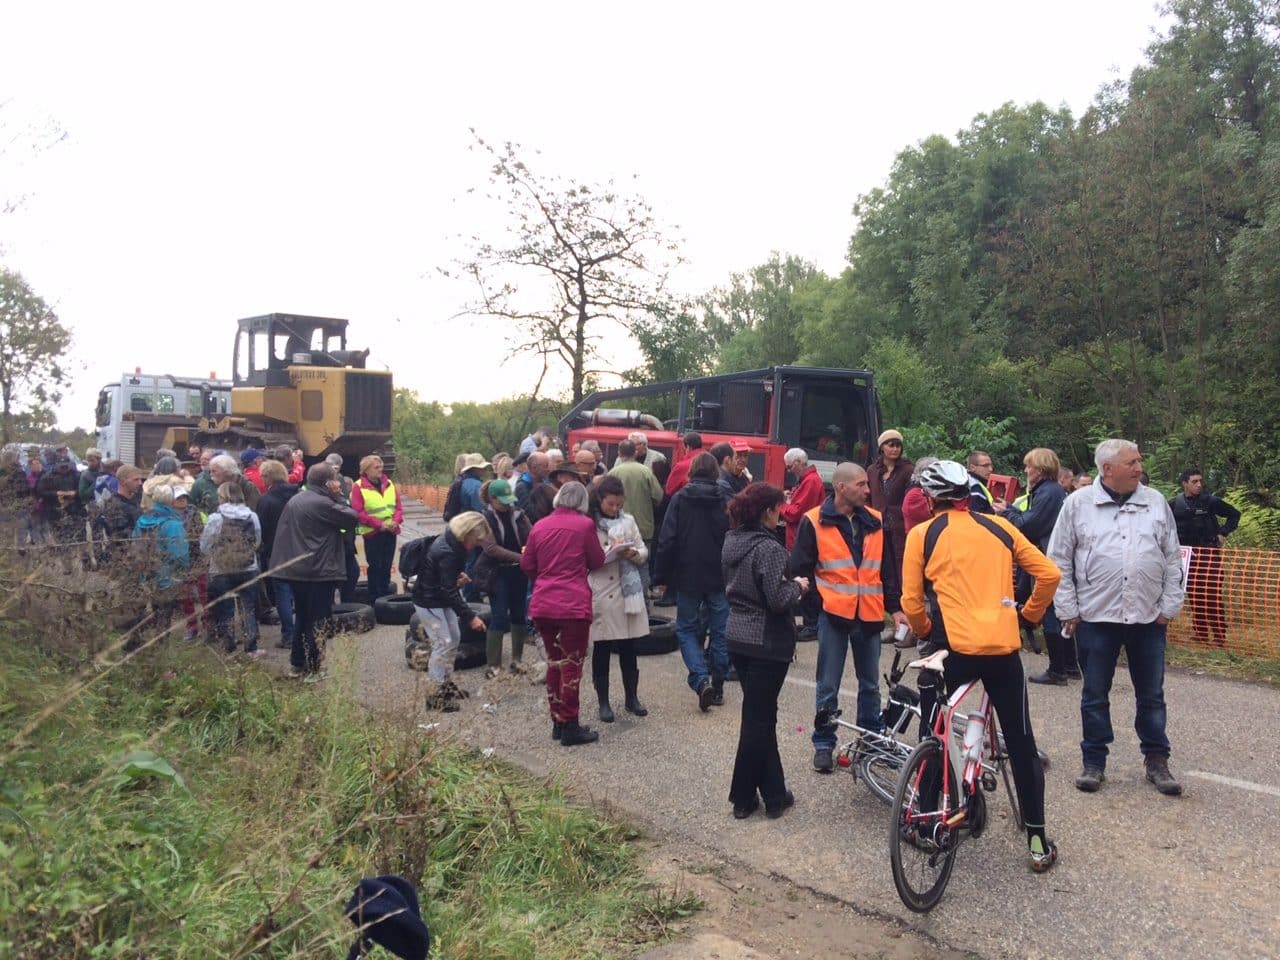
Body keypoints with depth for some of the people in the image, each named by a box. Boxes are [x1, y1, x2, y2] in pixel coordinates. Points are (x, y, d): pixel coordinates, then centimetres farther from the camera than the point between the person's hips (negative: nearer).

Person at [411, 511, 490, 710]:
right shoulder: (447, 552, -31)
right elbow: (449, 591, -31)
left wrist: (457, 575, 4)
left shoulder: (453, 543, -2)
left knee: (454, 639, 14)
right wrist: (470, 617, -31)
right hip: (429, 602, -10)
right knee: (443, 643, -8)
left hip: (441, 598, 10)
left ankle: (446, 683, 27)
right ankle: (435, 695, 0)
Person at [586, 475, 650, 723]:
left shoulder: (628, 521, 7)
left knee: (628, 648, 11)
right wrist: (607, 552, -19)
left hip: (627, 593, 3)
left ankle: (631, 697, 26)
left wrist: (632, 553, -14)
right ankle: (603, 702, 17)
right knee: (601, 650, 6)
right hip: (599, 595, -3)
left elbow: (644, 552, 8)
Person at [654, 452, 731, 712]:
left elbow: (667, 540, -8)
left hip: (688, 576, -1)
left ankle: (701, 679, -9)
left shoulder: (680, 498, -5)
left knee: (686, 629, 10)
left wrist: (662, 575, -2)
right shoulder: (725, 499, -2)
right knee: (720, 631, 12)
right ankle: (717, 686, 15)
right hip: (720, 576, 1)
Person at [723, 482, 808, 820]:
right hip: (767, 642, -8)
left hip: (738, 637, 8)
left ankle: (773, 793, 22)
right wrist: (798, 586, -3)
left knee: (761, 714, 15)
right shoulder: (769, 548, -20)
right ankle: (743, 797, 12)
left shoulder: (732, 542, 7)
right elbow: (779, 600, -23)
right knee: (758, 718, 2)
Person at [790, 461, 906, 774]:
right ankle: (823, 743, 17)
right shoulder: (814, 522, -6)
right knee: (828, 685, 4)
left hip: (869, 616, 4)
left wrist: (894, 607, 7)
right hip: (833, 614, -3)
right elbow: (800, 568, -3)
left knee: (870, 683, 14)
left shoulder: (876, 522, 6)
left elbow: (888, 569, 11)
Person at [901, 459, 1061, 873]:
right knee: (1021, 744, 13)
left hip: (953, 648, -2)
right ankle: (1038, 842, 17)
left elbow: (912, 603, -1)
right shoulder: (1000, 527, 10)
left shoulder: (922, 534, 2)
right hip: (1003, 648, 3)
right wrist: (1029, 613, 21)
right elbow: (1050, 574, 7)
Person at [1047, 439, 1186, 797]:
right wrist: (1068, 610, -5)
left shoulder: (1156, 503, 4)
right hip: (1095, 617, -2)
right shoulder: (1078, 504, -3)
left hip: (1148, 618, 2)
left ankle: (1156, 760, 26)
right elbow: (1059, 561, -1)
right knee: (1095, 695, 8)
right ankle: (1094, 762, 20)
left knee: (1151, 695, 12)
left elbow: (1172, 560, 8)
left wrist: (1169, 606, 3)